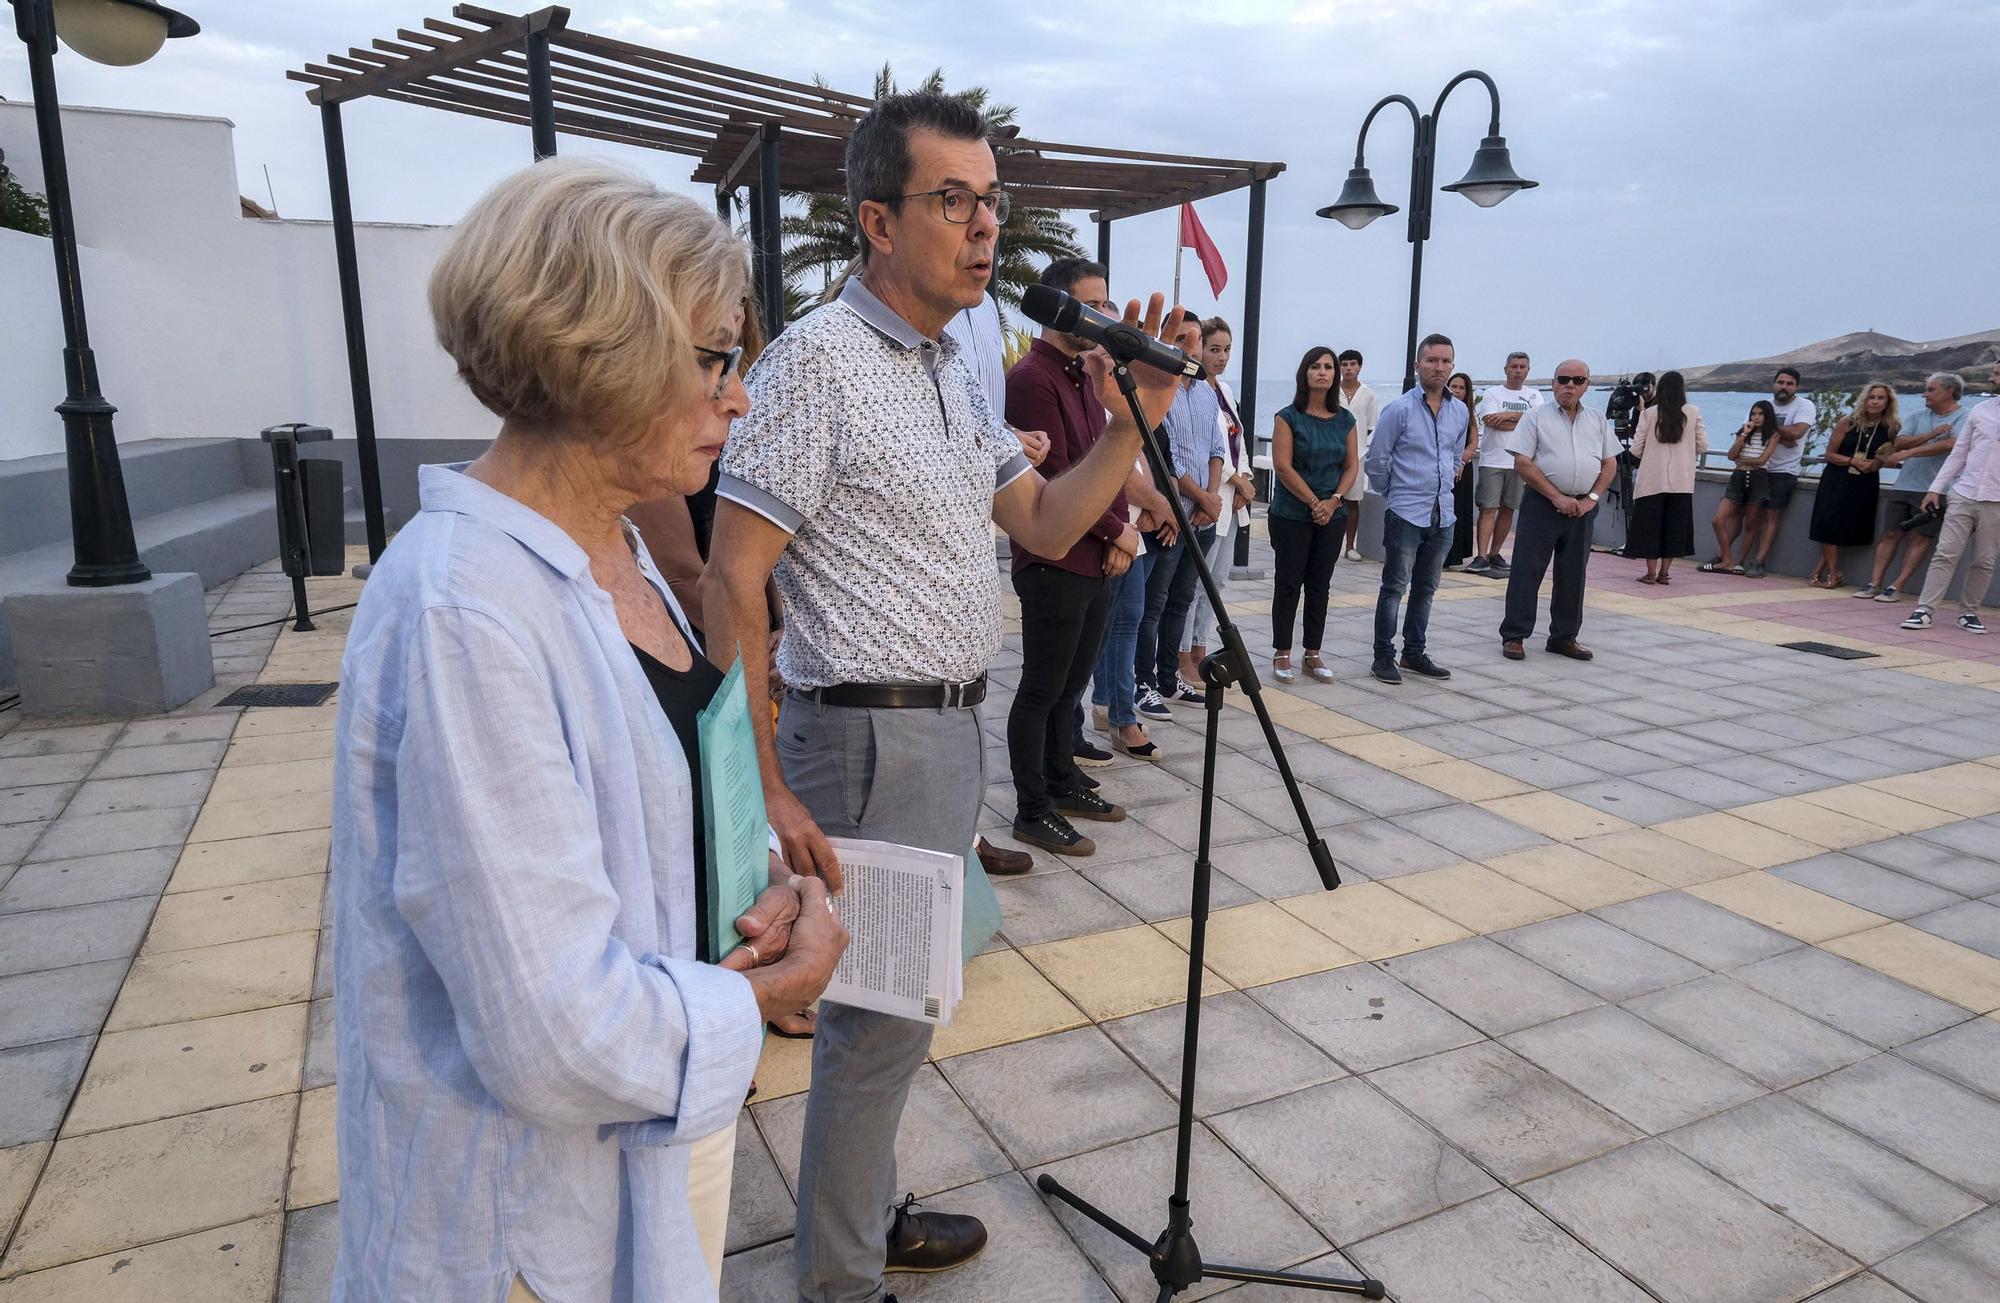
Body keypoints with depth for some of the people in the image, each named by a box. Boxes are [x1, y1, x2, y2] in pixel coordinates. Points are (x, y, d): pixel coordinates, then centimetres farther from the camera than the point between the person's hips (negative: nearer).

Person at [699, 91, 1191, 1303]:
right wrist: (767, 791, -20)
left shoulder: (955, 367, 12)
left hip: (954, 728, 8)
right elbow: (730, 586, -17)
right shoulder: (819, 359, -15)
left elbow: (1046, 525, 13)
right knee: (883, 1017, 3)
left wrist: (1131, 423, -2)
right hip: (873, 738, -8)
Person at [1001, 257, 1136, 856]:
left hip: (1094, 562, 9)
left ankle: (1063, 783, 31)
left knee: (1072, 684, 17)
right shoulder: (1032, 378, -13)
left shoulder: (1087, 374, 16)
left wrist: (1120, 535, 2)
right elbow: (1053, 479, -18)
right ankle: (1032, 811, 9)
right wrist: (1117, 531, -10)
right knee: (1041, 690, -1)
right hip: (1053, 564, -9)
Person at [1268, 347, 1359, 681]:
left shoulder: (1345, 419, 8)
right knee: (1289, 584, 1)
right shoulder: (1288, 417, -5)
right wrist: (1313, 502, -14)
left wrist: (1333, 501, -9)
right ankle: (1282, 655, 8)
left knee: (1319, 585, 8)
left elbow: (1352, 465, 7)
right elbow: (1283, 466, -11)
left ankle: (1313, 654, 16)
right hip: (1292, 514, -4)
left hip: (1333, 515, 4)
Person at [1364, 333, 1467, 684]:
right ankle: (1384, 656, 3)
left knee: (1426, 588, 13)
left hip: (1442, 514, 6)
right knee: (1395, 586, -4)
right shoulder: (1400, 409, -8)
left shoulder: (1460, 412, 8)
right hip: (1405, 513, -6)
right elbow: (1376, 460, -3)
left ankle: (1415, 652, 23)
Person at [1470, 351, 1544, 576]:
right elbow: (1491, 421, -14)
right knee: (1488, 509, -9)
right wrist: (1524, 422, -8)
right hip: (1493, 461, -4)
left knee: (1508, 509, 8)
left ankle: (1494, 553, 16)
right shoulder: (1492, 394, 3)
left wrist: (1508, 415, -13)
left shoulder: (1534, 395, 12)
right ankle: (1481, 557, -13)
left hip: (1519, 462, 4)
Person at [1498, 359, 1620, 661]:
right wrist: (1557, 497, -12)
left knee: (1573, 575, 9)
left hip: (1582, 508, 4)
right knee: (1527, 571, -4)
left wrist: (1591, 498, -3)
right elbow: (1522, 463, -8)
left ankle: (1564, 637, 19)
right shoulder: (1537, 416, -1)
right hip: (1543, 504, -4)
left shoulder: (1598, 420, 12)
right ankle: (1513, 635, 3)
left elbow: (1610, 464, 13)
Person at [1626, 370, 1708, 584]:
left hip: (1652, 480, -1)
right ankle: (1664, 572, 12)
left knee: (1650, 524, 6)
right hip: (1682, 481, 1)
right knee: (1674, 525, 10)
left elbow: (1636, 449, -2)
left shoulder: (1649, 413, -4)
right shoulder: (1693, 413, -1)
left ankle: (1651, 572, 7)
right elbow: (1702, 446, 3)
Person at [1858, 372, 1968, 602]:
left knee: (1920, 538, -4)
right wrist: (1930, 434, -12)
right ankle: (1874, 583, 0)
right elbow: (1899, 442, 1)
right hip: (1903, 486, 5)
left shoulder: (1964, 418, -1)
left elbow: (1950, 445, -18)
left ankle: (1896, 587, -5)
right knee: (1891, 534, 1)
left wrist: (1908, 453, -20)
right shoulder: (1919, 417, 14)